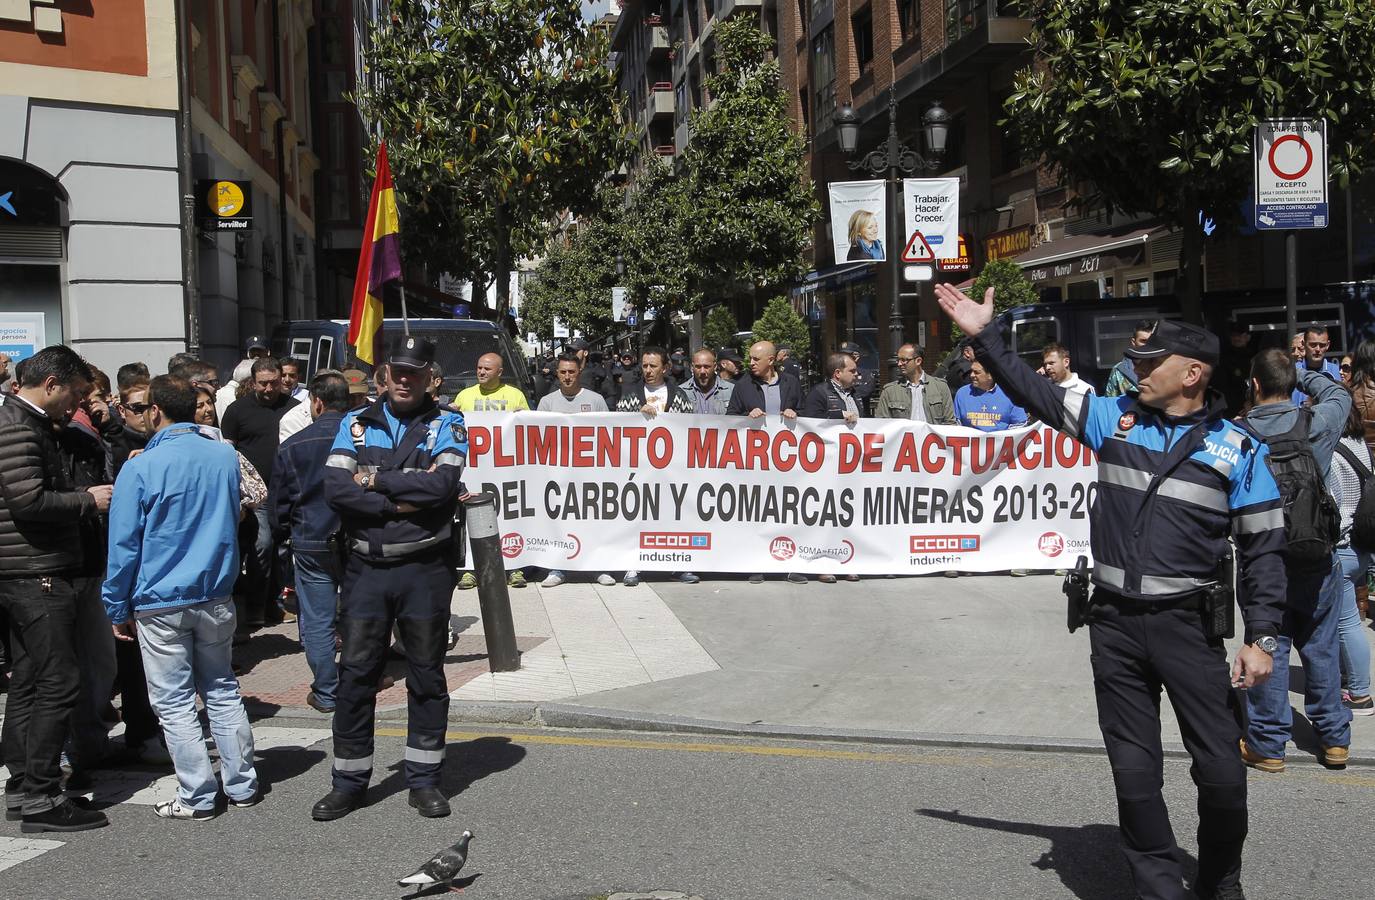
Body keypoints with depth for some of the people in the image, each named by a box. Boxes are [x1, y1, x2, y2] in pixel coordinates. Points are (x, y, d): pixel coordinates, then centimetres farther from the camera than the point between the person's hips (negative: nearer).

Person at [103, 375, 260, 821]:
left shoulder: (141, 467, -14)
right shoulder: (226, 456, -1)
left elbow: (124, 545, -8)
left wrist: (118, 608, 0)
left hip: (160, 604, -4)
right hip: (216, 597, 5)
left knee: (174, 702, 5)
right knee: (223, 691, 15)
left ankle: (198, 797, 9)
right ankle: (242, 785, 19)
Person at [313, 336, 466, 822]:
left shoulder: (446, 424, 2)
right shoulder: (356, 423, 7)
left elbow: (443, 482, -17)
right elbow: (336, 489, -8)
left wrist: (375, 480, -11)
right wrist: (402, 502, -14)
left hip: (425, 570, -1)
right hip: (365, 568, 2)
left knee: (427, 676, 8)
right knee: (356, 674, 6)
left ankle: (424, 780, 20)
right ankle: (349, 781, 17)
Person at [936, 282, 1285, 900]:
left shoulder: (1239, 450, -1)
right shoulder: (1114, 418, 6)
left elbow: (1263, 547, 0)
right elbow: (1035, 393, 9)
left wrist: (1260, 636, -5)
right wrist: (985, 336, 4)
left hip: (1188, 624, -2)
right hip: (1114, 623, 2)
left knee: (1220, 769, 1)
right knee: (1135, 769, 8)